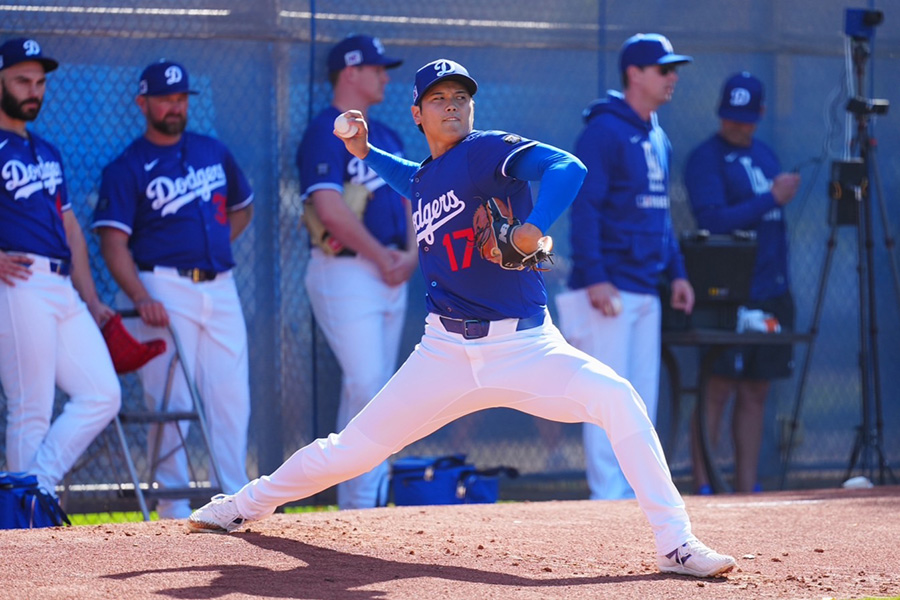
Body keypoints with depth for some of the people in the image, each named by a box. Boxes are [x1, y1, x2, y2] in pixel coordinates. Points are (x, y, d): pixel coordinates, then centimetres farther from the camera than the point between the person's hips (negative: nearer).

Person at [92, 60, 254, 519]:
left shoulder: (214, 153, 14)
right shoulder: (127, 168, -2)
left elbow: (242, 208, 29)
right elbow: (114, 243, -9)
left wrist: (216, 243, 10)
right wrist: (141, 297, -23)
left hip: (220, 287, 5)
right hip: (166, 291, -5)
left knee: (232, 395, 2)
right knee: (170, 399, -6)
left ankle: (235, 499, 7)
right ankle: (173, 506, 0)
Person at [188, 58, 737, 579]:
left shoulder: (488, 150, -6)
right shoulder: (425, 178, 13)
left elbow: (567, 168, -24)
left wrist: (534, 227, -40)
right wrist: (366, 153, 28)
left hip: (525, 345, -4)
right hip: (448, 353, 4)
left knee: (617, 399, -28)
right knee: (352, 449, 6)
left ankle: (675, 544, -24)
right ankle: (248, 505, 30)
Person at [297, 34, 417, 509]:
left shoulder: (385, 136, 18)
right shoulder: (325, 134, -9)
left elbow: (408, 199, 20)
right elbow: (331, 208, -19)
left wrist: (412, 254, 2)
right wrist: (383, 258, -14)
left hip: (391, 275, 8)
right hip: (346, 272, -8)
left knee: (373, 387, 9)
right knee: (367, 383, -14)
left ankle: (355, 500, 14)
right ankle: (363, 502, -11)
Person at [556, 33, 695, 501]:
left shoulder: (658, 139, 17)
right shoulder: (604, 131, -10)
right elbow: (584, 208, -15)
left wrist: (676, 271, 15)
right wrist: (595, 278, -22)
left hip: (646, 291, 9)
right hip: (609, 291, -9)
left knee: (644, 398, 9)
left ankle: (634, 494, 13)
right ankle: (607, 499, -8)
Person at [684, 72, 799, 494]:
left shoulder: (764, 154, 17)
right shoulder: (706, 158, -6)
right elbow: (713, 220, -18)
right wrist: (772, 198, -15)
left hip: (771, 295, 7)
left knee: (756, 392, 7)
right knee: (718, 389, -8)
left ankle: (746, 488, 9)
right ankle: (702, 488, -7)